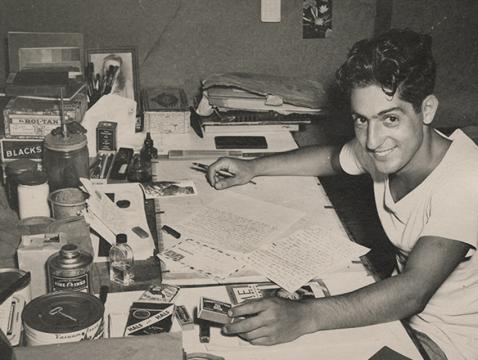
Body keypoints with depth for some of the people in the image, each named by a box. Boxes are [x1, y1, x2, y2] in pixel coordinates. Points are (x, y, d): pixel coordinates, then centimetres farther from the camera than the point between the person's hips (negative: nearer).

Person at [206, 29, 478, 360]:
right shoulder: (383, 148, -11)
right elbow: (332, 158, 12)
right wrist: (253, 167, 2)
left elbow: (414, 290, -39)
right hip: (403, 308, 6)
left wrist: (304, 316, -51)